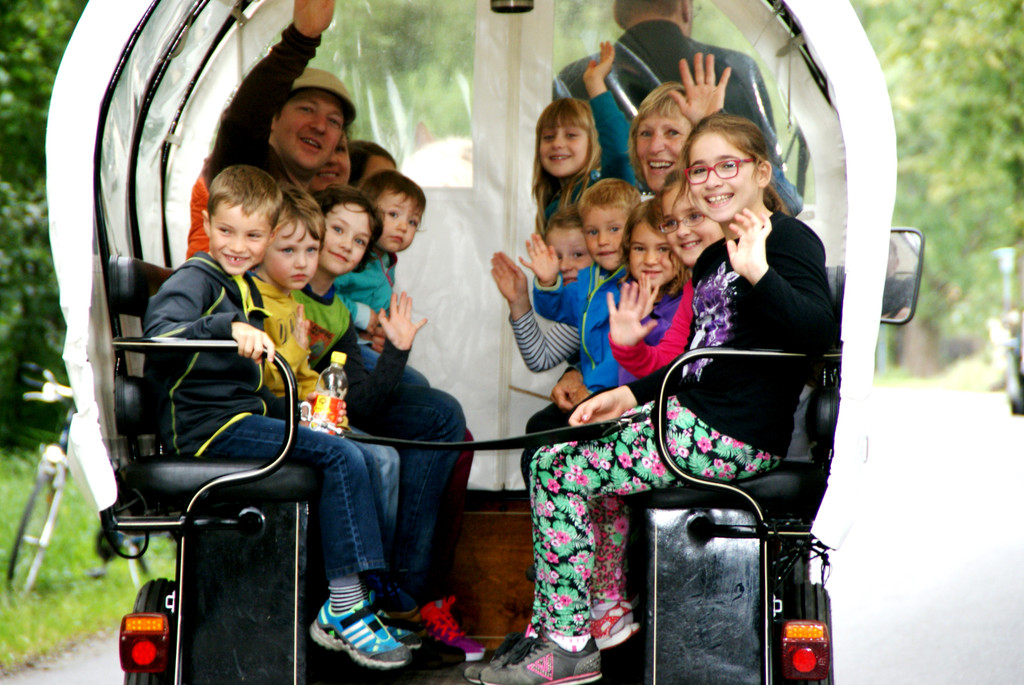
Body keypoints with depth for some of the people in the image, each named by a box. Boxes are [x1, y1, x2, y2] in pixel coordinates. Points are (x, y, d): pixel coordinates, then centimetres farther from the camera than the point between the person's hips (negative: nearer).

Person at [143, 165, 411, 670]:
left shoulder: (244, 288, 22)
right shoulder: (195, 279, -8)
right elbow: (158, 331, -29)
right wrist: (229, 329, -42)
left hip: (240, 417, 10)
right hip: (205, 425, -10)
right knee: (342, 457, -23)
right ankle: (342, 610, -22)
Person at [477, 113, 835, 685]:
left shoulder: (789, 240, -10)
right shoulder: (713, 259, 19)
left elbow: (818, 332, -28)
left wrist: (759, 273, -40)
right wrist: (631, 396, 16)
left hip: (734, 438, -10)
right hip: (696, 418, 10)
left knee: (558, 472, -11)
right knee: (548, 458, 10)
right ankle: (549, 633, 9)